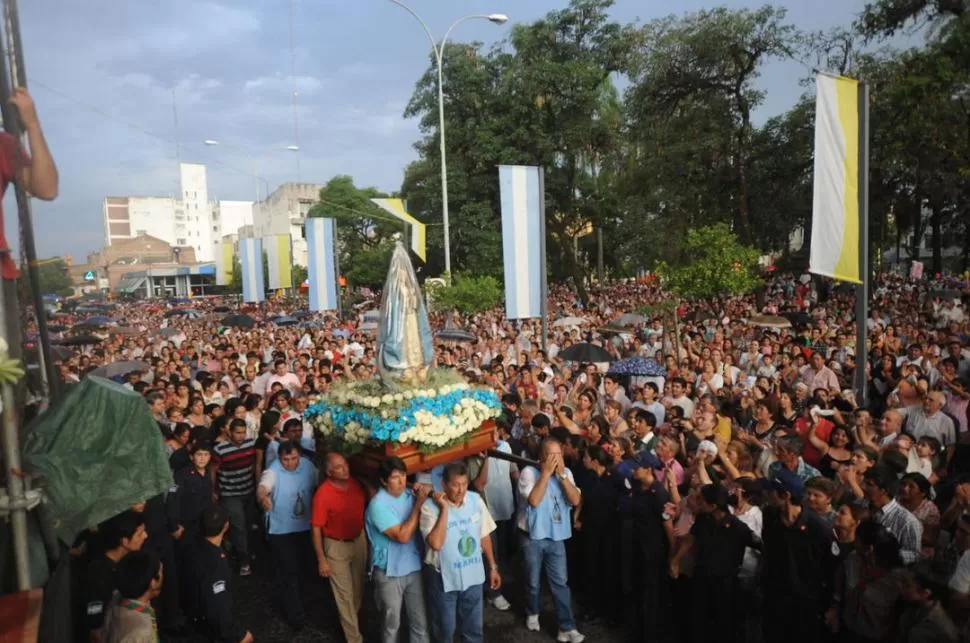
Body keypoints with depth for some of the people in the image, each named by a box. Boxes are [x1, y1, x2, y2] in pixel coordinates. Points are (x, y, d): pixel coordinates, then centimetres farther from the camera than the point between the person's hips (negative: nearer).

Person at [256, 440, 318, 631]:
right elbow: (262, 488, -45)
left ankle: (285, 596, 50)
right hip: (280, 529, -5)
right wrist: (263, 497, -68)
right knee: (287, 571, 1)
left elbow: (317, 487, 5)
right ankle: (294, 613, 17)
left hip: (304, 526, 5)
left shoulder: (308, 466, -10)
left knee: (298, 567, 22)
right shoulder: (272, 472, -24)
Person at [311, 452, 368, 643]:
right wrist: (321, 560, -16)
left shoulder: (355, 484, -9)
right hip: (337, 546, -5)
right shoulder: (323, 494, -25)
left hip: (359, 540, 5)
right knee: (345, 594, 5)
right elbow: (316, 528, -19)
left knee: (358, 588, 23)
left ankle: (350, 618, 50)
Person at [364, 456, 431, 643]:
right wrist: (418, 504, -24)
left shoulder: (409, 494, -4)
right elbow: (402, 536, -27)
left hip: (414, 568, 5)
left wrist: (424, 497, -10)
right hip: (389, 573, -5)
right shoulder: (379, 504, -22)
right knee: (391, 623, 16)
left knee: (420, 621, 16)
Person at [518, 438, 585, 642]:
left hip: (557, 537, 3)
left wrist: (561, 475, -20)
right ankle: (532, 613, 40)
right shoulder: (529, 472, -15)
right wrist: (546, 472, -26)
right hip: (533, 537, -3)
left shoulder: (566, 473, -1)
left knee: (560, 583, 6)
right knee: (533, 581, 15)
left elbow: (575, 500, -12)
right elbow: (534, 500, -28)